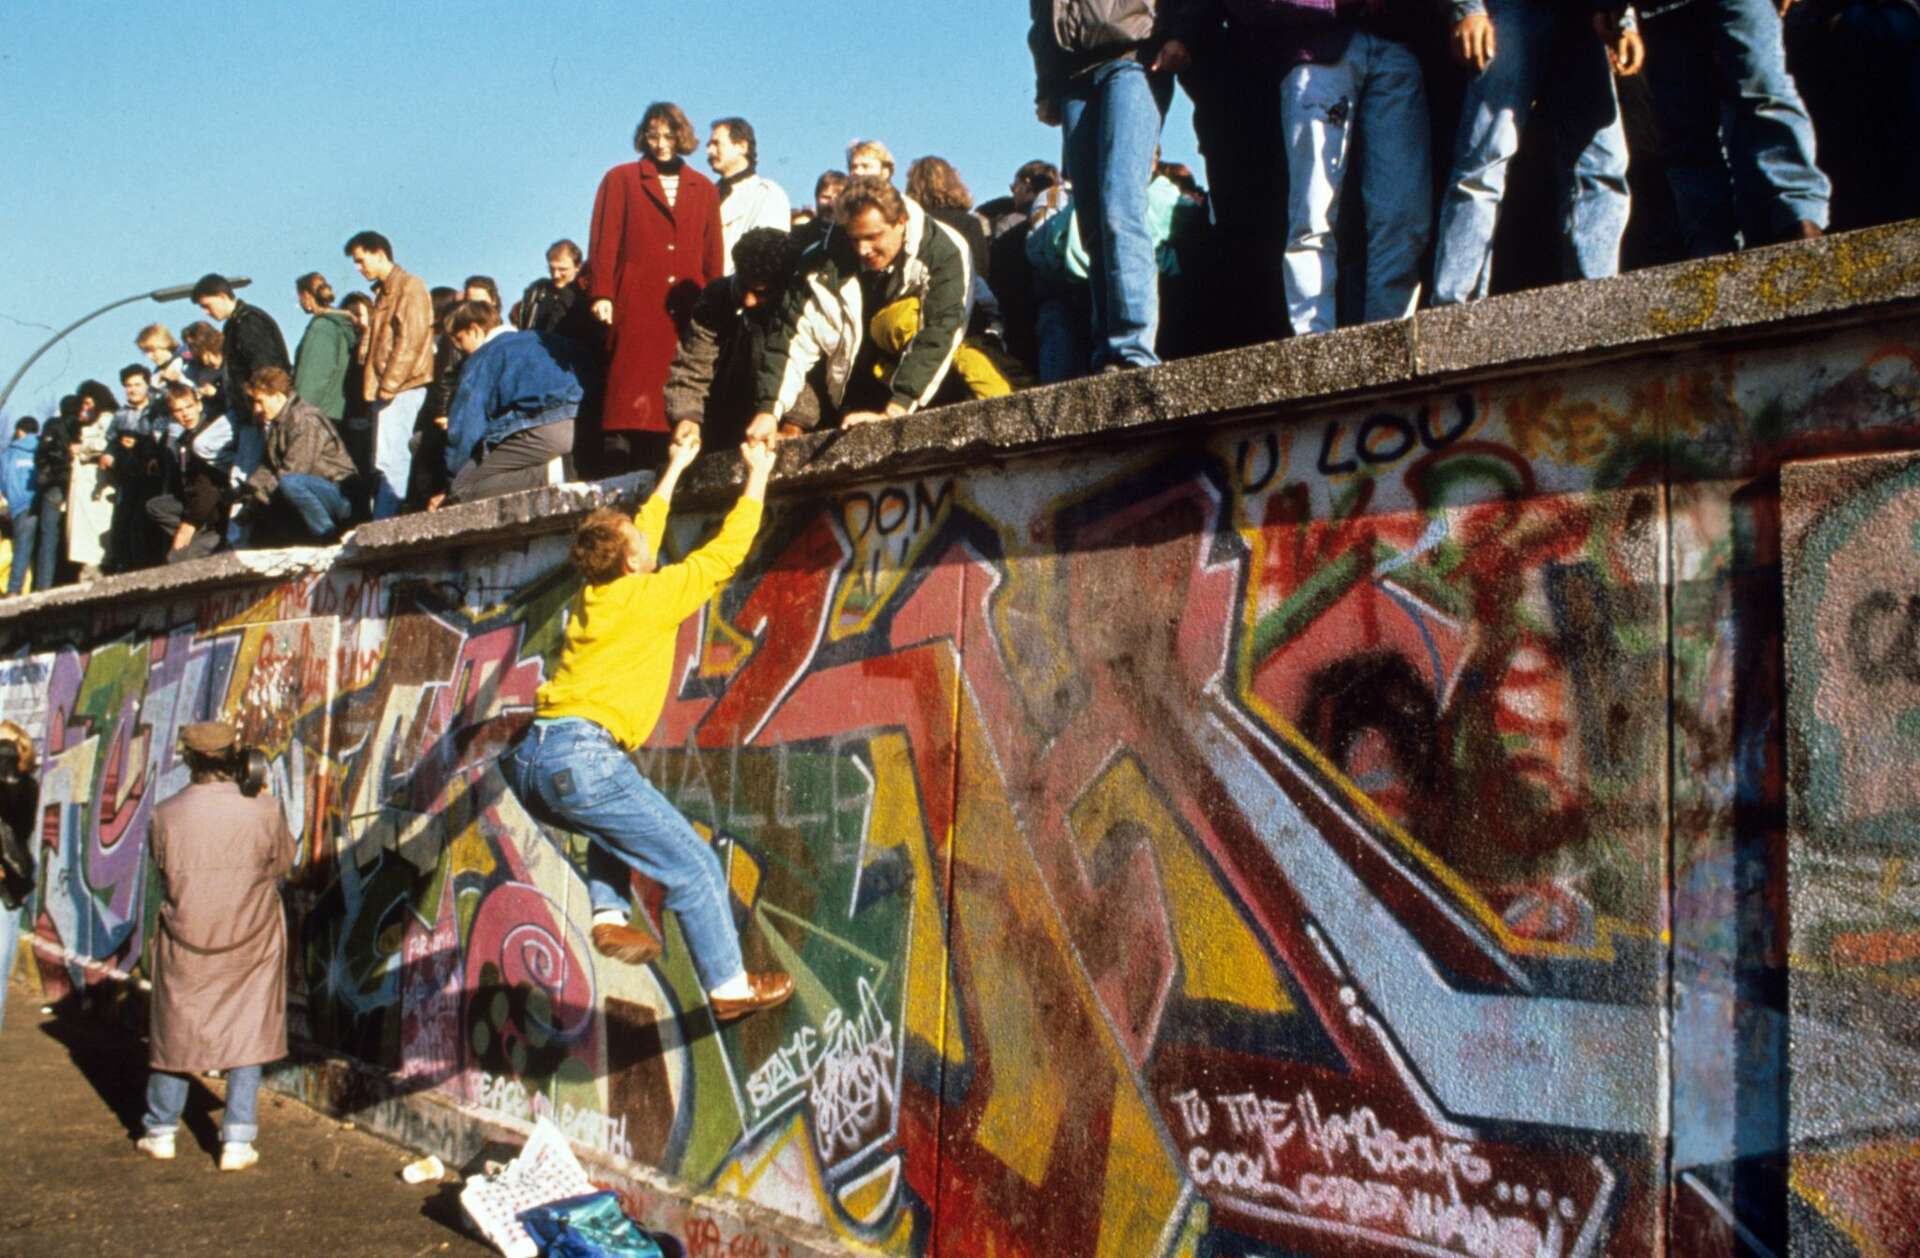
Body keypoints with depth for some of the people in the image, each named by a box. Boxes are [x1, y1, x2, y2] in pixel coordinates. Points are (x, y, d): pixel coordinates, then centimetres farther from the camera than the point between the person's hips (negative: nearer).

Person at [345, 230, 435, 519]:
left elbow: (409, 340, -16)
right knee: (386, 463, 7)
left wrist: (389, 384, -19)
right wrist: (374, 386, 17)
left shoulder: (409, 286, -6)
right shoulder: (386, 291, 23)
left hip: (401, 389, -10)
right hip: (387, 390, 10)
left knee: (390, 461, -14)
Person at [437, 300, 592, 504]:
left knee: (462, 489, -6)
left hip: (539, 433, -8)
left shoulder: (481, 359, 6)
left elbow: (465, 427, 4)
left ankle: (546, 474, -21)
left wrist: (452, 485, 11)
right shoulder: (544, 339, 24)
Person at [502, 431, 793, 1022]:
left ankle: (609, 914, 18)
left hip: (529, 762, 8)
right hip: (581, 757, -8)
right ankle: (729, 987, 6)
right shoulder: (650, 596, 0)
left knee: (621, 818, 37)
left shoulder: (593, 595, 20)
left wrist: (673, 472, 47)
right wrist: (757, 477, 20)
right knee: (694, 866, 2)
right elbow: (725, 553, 10)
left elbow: (642, 534, 37)